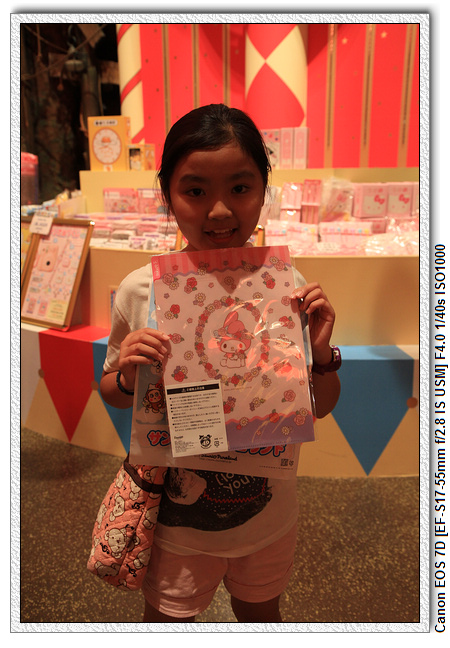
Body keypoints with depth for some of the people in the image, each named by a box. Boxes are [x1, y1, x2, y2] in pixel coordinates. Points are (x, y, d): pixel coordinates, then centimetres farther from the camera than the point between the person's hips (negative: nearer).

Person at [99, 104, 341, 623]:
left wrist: (321, 355, -23)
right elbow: (112, 395, -2)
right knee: (165, 619, 25)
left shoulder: (288, 287, -16)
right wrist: (127, 377, -23)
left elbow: (320, 408, -5)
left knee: (259, 612, 29)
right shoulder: (139, 292, -19)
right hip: (175, 520, -1)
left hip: (268, 516, 2)